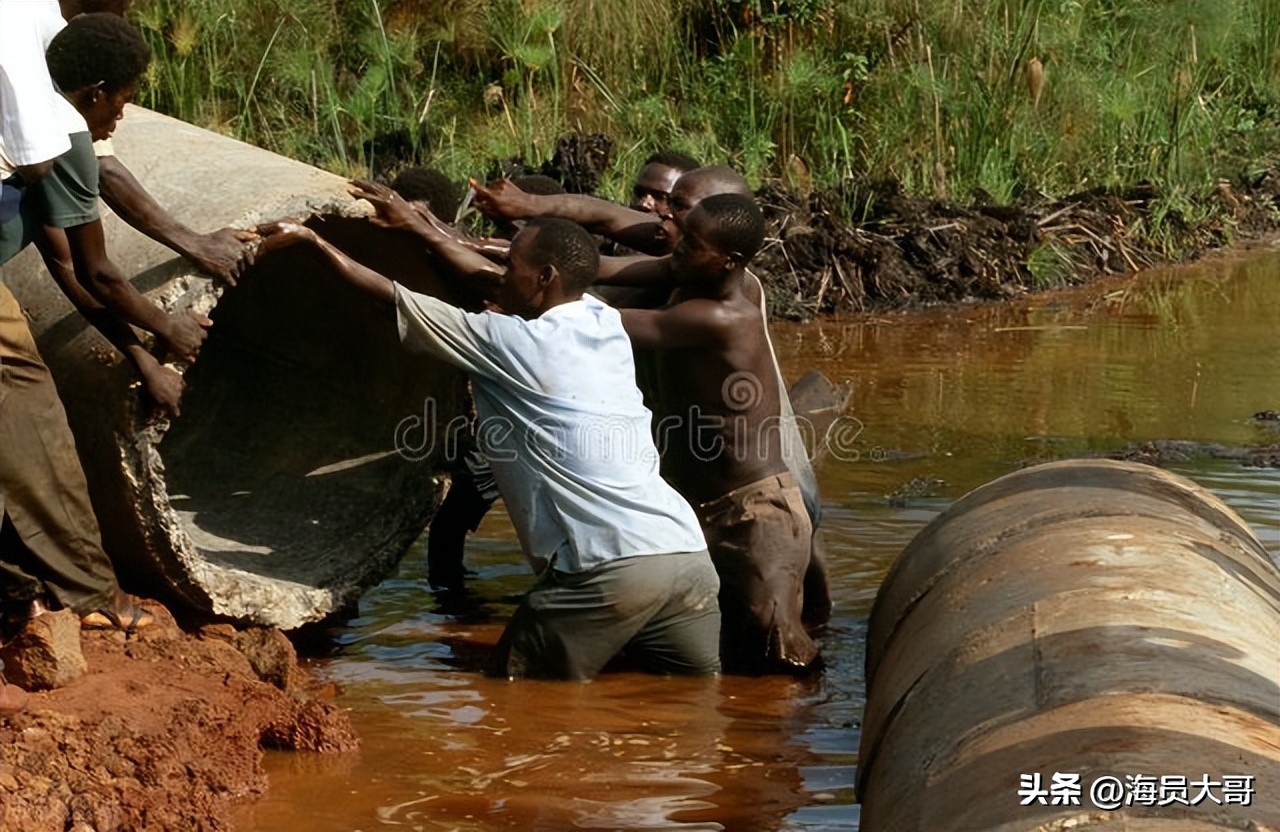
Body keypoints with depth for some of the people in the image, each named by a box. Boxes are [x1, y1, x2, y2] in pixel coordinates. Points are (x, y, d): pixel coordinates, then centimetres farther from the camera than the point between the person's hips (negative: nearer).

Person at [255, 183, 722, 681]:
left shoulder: (512, 344, -1)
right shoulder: (603, 322, 17)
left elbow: (389, 298, 6)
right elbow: (494, 285, 32)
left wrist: (308, 237, 15)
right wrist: (417, 228, 38)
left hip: (611, 571, -6)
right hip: (688, 554, 6)